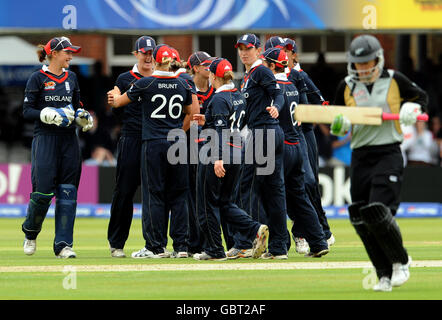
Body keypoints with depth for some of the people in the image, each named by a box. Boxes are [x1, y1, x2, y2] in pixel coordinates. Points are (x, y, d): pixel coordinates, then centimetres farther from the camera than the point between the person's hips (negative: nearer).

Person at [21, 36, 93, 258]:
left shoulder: (71, 78, 14)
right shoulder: (38, 78, -2)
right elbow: (27, 111, -5)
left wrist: (81, 116, 1)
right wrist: (50, 114, -19)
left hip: (69, 139, 5)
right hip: (45, 138, -5)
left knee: (68, 191, -1)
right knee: (44, 190, -10)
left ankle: (63, 244, -1)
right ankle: (30, 232, 18)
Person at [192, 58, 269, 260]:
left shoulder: (219, 99, -13)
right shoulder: (239, 97, 13)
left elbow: (221, 131, -22)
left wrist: (218, 158, -28)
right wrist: (208, 121, 27)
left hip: (218, 154, -8)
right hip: (237, 154, 9)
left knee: (208, 204, 3)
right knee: (225, 203, 14)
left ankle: (214, 250, 6)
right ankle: (256, 230, -6)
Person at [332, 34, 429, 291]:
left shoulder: (395, 81, 2)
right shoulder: (347, 87, 9)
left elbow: (421, 96, 17)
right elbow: (336, 126, 15)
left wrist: (411, 109, -3)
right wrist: (341, 124, -8)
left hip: (389, 154, -4)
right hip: (360, 157, 4)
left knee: (378, 212, -18)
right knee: (362, 220, -1)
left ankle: (400, 261, 7)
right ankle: (385, 274, 12)